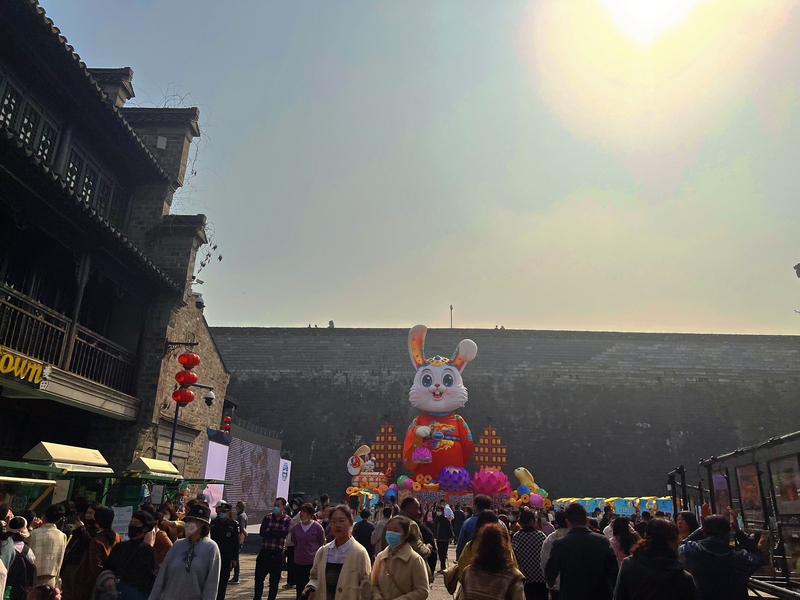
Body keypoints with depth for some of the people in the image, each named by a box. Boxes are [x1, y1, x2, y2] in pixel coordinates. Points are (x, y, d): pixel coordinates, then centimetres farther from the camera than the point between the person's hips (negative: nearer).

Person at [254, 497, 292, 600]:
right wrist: (277, 533, -18)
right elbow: (262, 533, -12)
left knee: (274, 581, 7)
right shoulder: (268, 517, 2)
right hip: (264, 553, 2)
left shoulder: (287, 520, -3)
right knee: (259, 578, 8)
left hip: (277, 554, -2)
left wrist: (270, 531, -15)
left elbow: (285, 533, -20)